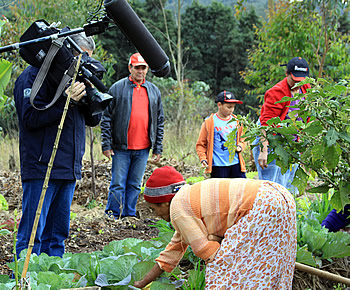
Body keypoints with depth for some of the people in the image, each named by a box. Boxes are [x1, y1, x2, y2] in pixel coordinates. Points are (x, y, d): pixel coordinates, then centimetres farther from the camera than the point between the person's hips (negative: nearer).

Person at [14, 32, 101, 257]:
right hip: (41, 168, -8)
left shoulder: (78, 77, 17)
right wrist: (67, 101, -19)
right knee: (32, 234, -7)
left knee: (58, 234, 12)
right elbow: (31, 117, -17)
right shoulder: (35, 76, -6)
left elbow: (93, 120, 17)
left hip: (69, 169, 8)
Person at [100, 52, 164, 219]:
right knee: (118, 184, -2)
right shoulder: (117, 88, 1)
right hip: (121, 147, -3)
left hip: (143, 149, 3)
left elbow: (160, 122, 14)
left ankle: (129, 215, 15)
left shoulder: (154, 91, 12)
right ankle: (112, 215, 5)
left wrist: (158, 148, 9)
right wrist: (106, 144, -7)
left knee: (135, 184, 8)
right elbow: (106, 118, 0)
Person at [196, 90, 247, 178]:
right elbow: (201, 144, 4)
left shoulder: (236, 121, 12)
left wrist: (240, 147, 0)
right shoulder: (209, 122, 0)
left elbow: (242, 140, 22)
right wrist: (203, 159, -9)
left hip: (236, 164, 4)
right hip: (218, 166, -4)